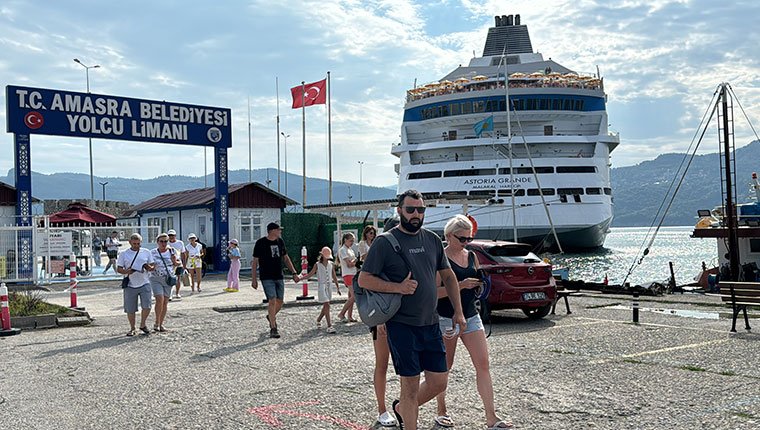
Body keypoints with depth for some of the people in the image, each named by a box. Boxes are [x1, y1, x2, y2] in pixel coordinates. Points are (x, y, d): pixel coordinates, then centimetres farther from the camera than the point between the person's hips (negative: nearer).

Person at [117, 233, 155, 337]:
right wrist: (127, 271, -17)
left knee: (147, 306, -8)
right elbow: (118, 269, 4)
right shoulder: (123, 254, 6)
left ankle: (142, 325, 15)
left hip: (144, 284, 1)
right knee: (130, 309, 3)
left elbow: (153, 266, 13)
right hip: (130, 285, -1)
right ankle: (132, 329, 20)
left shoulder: (146, 252, 10)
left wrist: (149, 268, -11)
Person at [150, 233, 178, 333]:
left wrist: (175, 261, -10)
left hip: (168, 279, 2)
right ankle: (156, 322, -3)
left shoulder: (172, 251, 3)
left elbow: (178, 264, 11)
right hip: (156, 279, -2)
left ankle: (161, 324, 14)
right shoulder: (153, 252, -2)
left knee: (165, 302, 4)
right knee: (160, 299, -18)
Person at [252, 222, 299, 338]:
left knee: (280, 302, 7)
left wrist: (294, 273, 10)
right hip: (267, 278, -5)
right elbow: (254, 262, -3)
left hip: (279, 277, 5)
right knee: (272, 301, -13)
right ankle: (273, 329, -5)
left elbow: (286, 258, 17)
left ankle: (271, 317, 37)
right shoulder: (260, 243, -7)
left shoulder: (280, 241, 9)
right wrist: (253, 279, -7)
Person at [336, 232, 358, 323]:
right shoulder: (342, 250, -9)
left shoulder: (350, 249, 19)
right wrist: (355, 260, 0)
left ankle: (350, 316, 10)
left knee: (351, 296, 7)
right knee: (354, 296, -15)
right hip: (348, 274, -9)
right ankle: (341, 314, -8)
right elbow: (349, 264, -16)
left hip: (353, 274, 9)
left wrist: (353, 262, -1)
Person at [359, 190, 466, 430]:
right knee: (411, 385, 0)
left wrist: (458, 311, 10)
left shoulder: (432, 240, 9)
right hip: (402, 326, -6)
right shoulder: (385, 243, -8)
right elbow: (364, 279, -9)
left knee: (439, 382, 10)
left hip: (431, 324, 6)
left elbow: (448, 276, 17)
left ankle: (401, 408, 34)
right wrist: (398, 287, -21)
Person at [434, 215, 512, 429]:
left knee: (483, 365, -2)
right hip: (446, 319, -5)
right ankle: (441, 412, 25)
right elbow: (434, 291, -16)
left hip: (471, 316, 5)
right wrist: (461, 285, -24)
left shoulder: (472, 256, 9)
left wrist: (481, 284, -3)